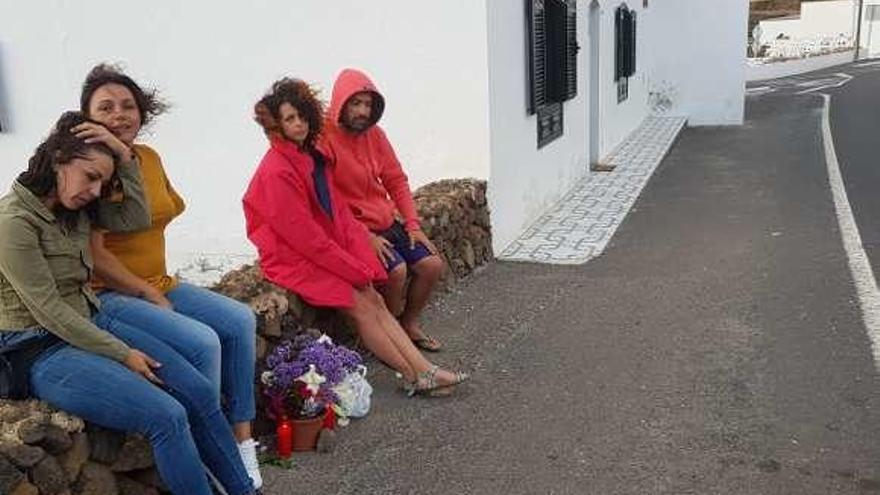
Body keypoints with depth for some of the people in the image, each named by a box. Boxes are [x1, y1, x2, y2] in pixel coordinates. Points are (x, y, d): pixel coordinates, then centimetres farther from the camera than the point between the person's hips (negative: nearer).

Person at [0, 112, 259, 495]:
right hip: (43, 351, -8)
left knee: (200, 393, -6)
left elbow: (135, 219, 7)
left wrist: (124, 155, -4)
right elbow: (49, 311, -18)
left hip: (93, 326, 8)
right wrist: (122, 355, -14)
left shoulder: (77, 207, 6)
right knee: (167, 417, -24)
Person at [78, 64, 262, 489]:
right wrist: (150, 295, -13)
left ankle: (241, 437, 1)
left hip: (158, 284, 8)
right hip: (109, 295, -8)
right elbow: (94, 255, -18)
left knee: (240, 321, -5)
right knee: (202, 342, -25)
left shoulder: (149, 157, 7)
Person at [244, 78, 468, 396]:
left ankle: (425, 370, -6)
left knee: (376, 300, -4)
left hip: (327, 250, 8)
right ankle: (414, 378, -7)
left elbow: (339, 212, 9)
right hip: (292, 258, -8)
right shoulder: (277, 171, -19)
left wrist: (361, 260, -2)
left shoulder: (312, 156, 8)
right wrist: (355, 270, -17)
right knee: (362, 306, -15)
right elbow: (304, 236, -21)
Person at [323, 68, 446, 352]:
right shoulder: (324, 139, -16)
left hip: (388, 222, 7)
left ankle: (410, 324, 17)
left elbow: (396, 180, 10)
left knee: (433, 265, -4)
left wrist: (413, 225, 1)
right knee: (396, 270, -26)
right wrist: (365, 237, -21)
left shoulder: (374, 134, 5)